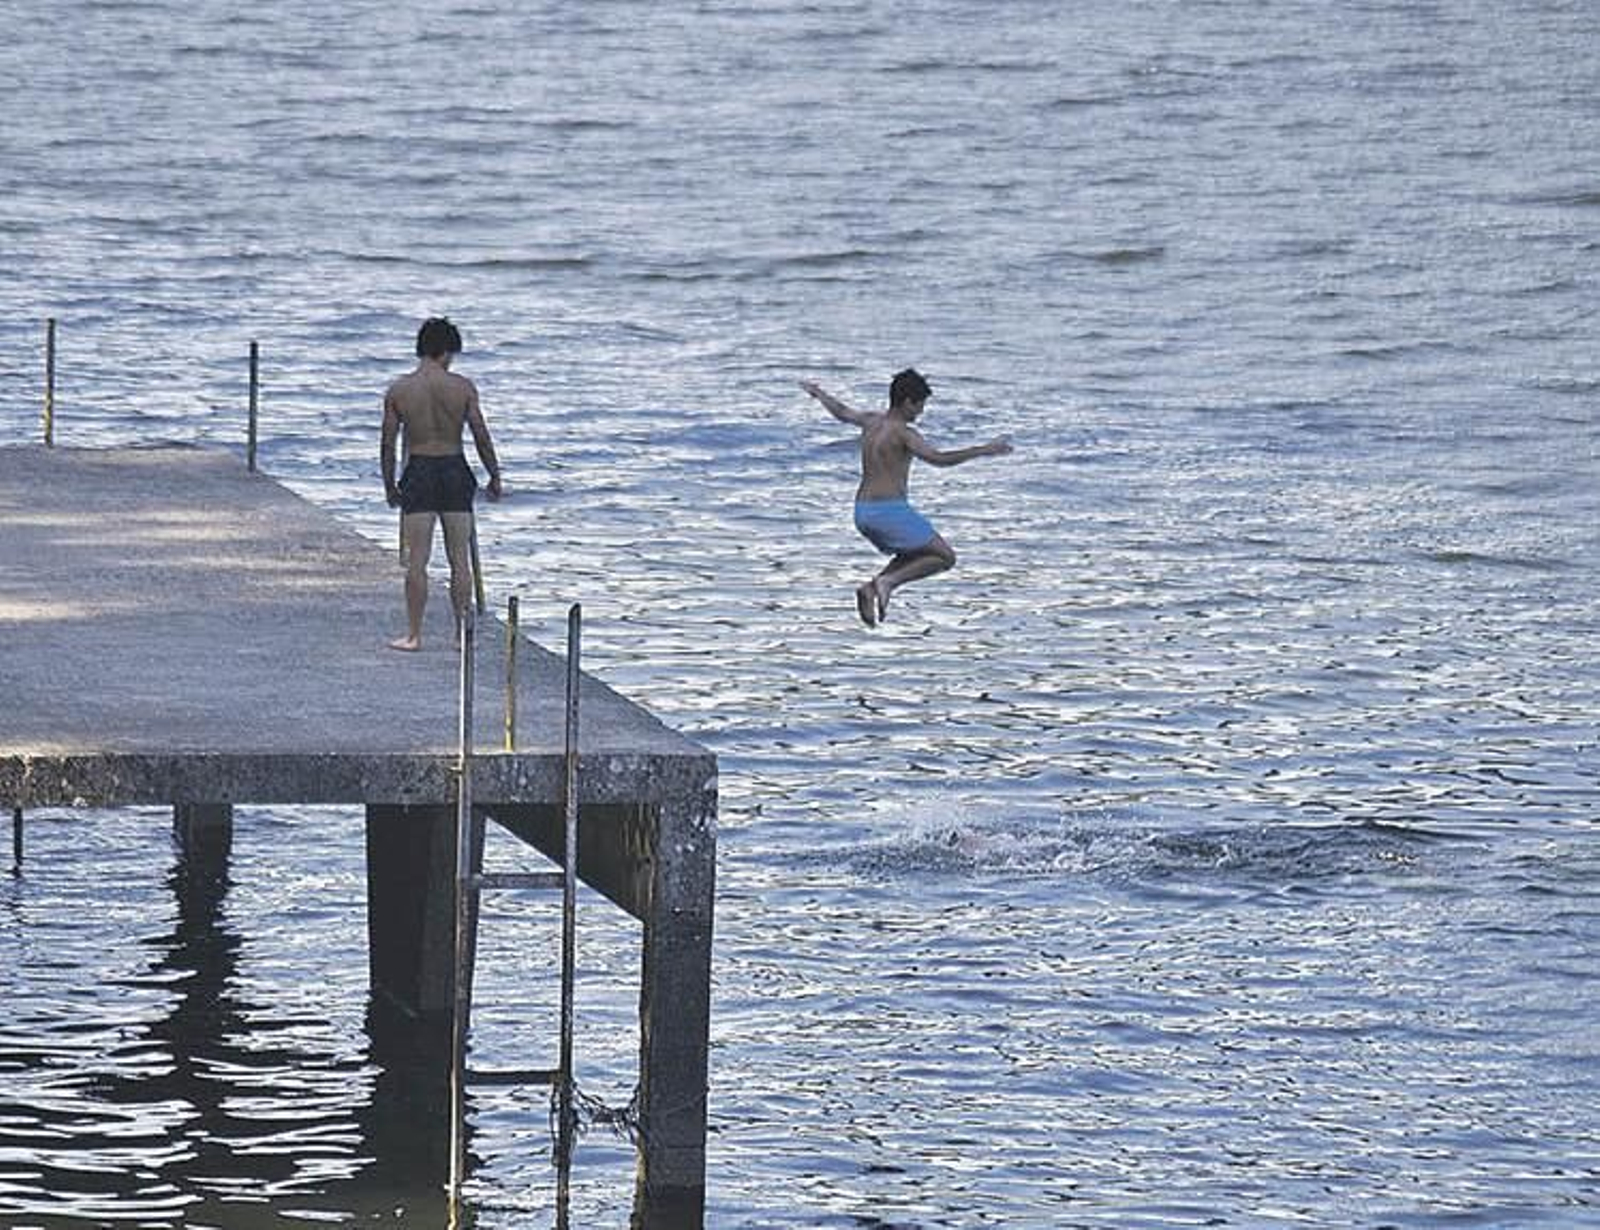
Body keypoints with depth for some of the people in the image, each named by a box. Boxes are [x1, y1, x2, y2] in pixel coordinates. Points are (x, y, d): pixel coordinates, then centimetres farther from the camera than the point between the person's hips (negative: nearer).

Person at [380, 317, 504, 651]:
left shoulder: (398, 391, -4)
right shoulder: (463, 387, -5)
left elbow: (388, 443, -1)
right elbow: (481, 437, -3)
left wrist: (389, 486, 10)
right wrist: (494, 476, 9)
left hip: (418, 473, 0)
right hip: (455, 470, 1)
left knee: (416, 560, 3)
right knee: (460, 559, 8)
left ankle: (414, 634, 4)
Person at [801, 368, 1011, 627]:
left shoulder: (871, 422, 11)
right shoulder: (902, 433, -13)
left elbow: (842, 412, 31)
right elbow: (937, 458, -26)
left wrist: (818, 393, 51)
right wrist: (983, 450, -26)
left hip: (862, 511, 9)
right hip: (890, 510, -9)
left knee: (915, 556, 27)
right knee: (945, 557, -1)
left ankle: (871, 587, 5)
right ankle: (888, 581, -14)